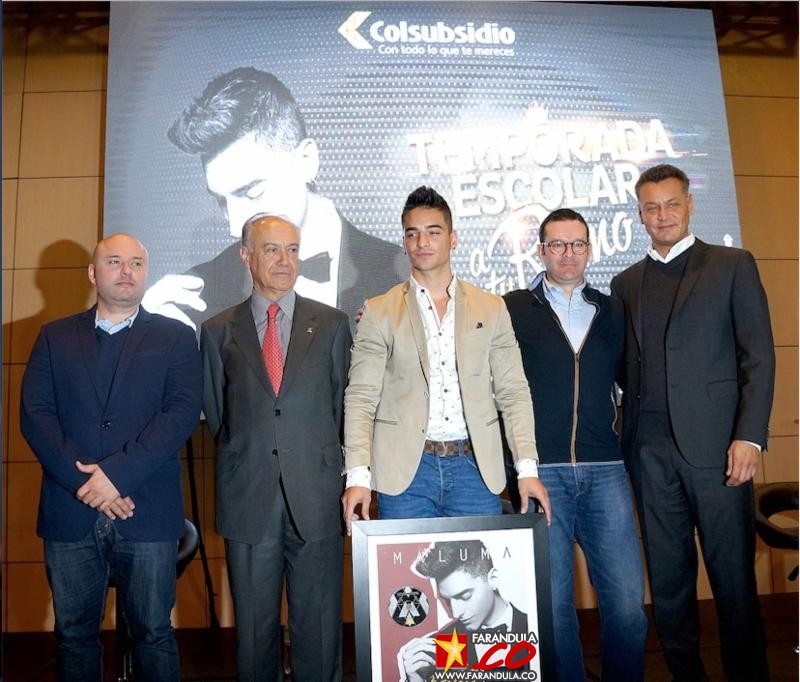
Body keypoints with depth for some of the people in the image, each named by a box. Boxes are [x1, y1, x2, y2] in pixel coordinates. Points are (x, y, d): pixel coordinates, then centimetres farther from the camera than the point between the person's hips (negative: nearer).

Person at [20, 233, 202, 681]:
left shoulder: (176, 338, 5)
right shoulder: (55, 337, 11)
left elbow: (182, 413, -7)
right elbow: (35, 415, 1)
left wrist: (117, 472, -16)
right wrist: (84, 481, -11)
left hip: (148, 514, -2)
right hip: (70, 513, 2)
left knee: (154, 633, 7)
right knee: (75, 633, 13)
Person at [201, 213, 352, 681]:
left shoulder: (332, 324, 6)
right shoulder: (219, 332, 7)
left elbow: (343, 402, 9)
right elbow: (216, 414, 12)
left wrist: (328, 464, 6)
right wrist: (243, 458, 8)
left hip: (316, 497, 0)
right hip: (248, 501, 1)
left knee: (320, 626, 8)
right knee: (254, 627, 12)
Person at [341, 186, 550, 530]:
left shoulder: (491, 308, 9)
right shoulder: (379, 312, 4)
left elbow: (513, 393, 7)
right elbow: (360, 398, 0)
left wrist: (527, 468, -2)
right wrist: (358, 476, -10)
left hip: (474, 466, 2)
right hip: (405, 469, -1)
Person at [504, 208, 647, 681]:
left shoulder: (613, 313, 14)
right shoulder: (512, 310, 5)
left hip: (604, 472, 2)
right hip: (540, 472, -2)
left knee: (628, 602, 1)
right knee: (552, 603, 4)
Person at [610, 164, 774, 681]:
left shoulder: (733, 265, 6)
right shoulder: (626, 283, 15)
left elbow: (759, 356, -1)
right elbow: (626, 367, 13)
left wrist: (749, 436, -10)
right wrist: (625, 436, 3)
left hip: (714, 442, -3)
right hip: (650, 448, 3)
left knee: (733, 574, 3)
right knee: (667, 577, 9)